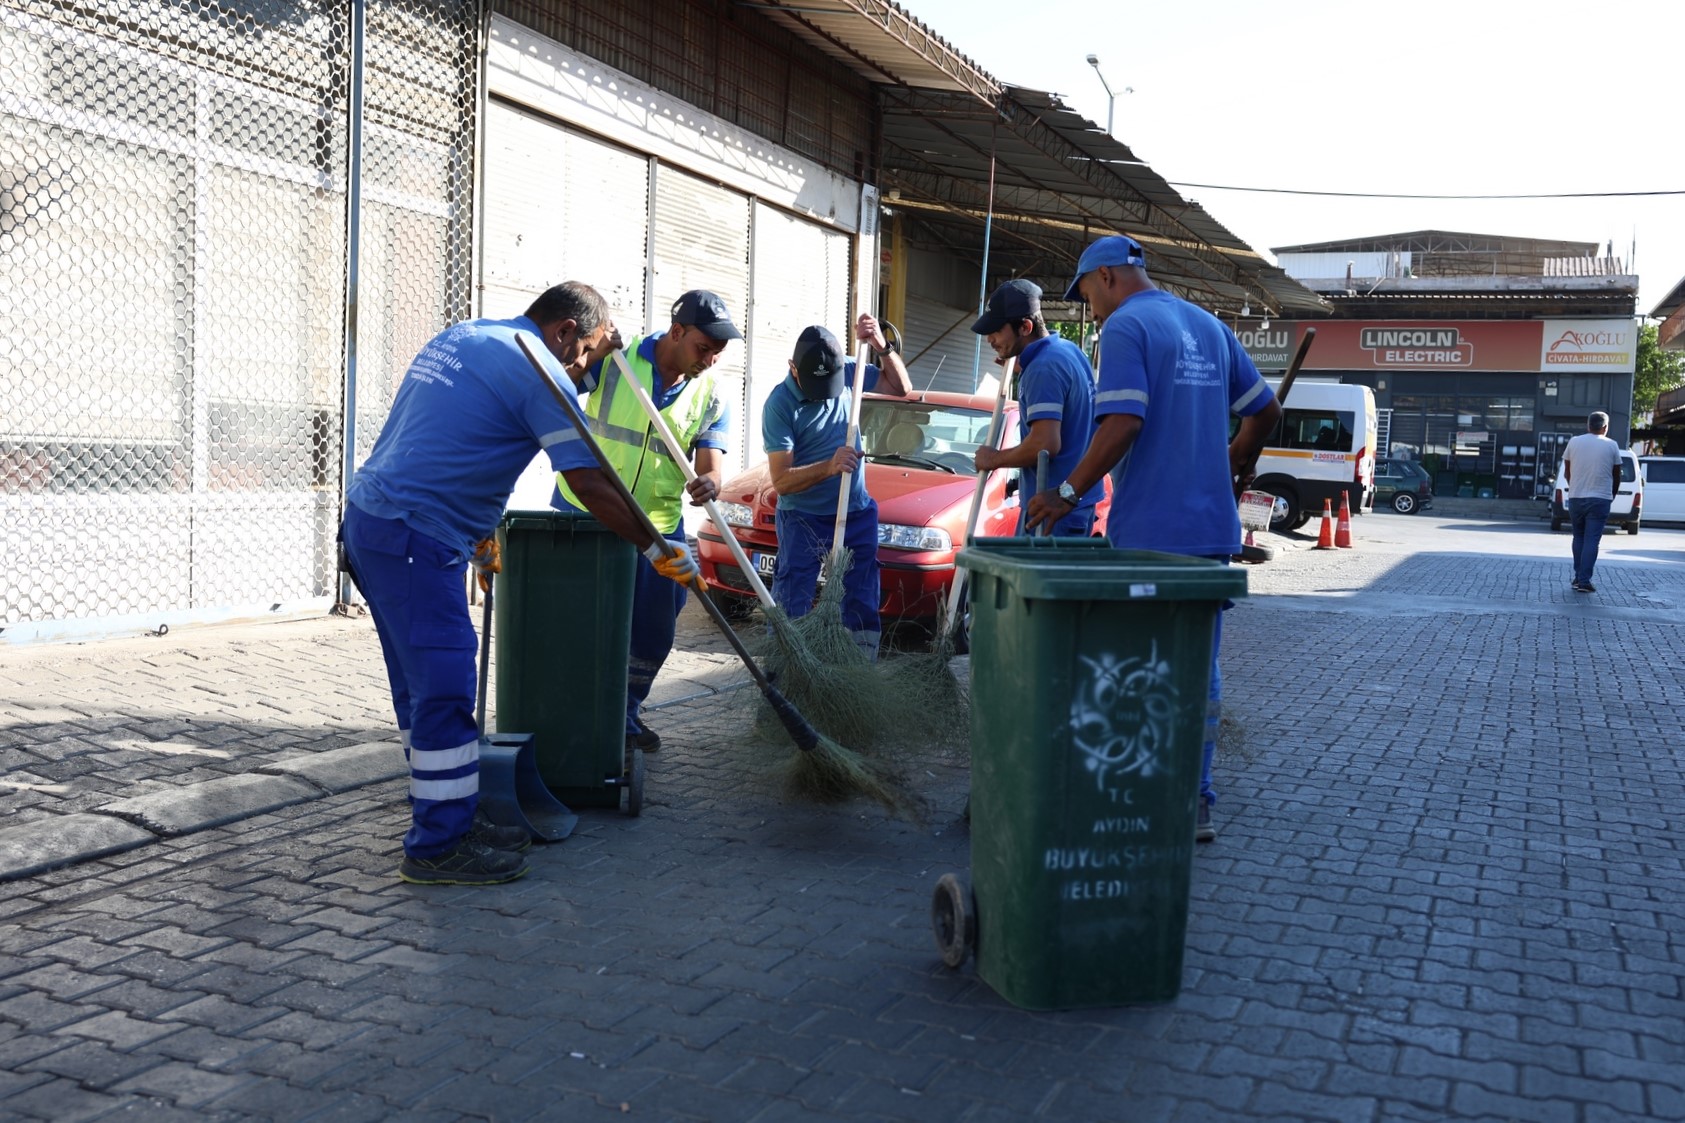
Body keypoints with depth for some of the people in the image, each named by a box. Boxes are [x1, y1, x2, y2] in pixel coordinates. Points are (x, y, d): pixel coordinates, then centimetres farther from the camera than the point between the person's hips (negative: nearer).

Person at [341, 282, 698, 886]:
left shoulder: (458, 337, 20)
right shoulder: (538, 372, -9)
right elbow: (589, 483, -14)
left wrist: (475, 536, 32)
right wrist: (658, 551, -6)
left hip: (371, 518, 10)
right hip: (414, 539, -10)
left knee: (425, 685, 15)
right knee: (444, 686, -5)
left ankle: (452, 818, 24)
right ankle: (438, 847, 2)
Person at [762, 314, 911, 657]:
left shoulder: (848, 373, -3)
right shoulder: (780, 404, -18)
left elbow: (900, 387, 8)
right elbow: (781, 481, -20)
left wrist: (883, 348, -10)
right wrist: (829, 467, -36)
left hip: (857, 513, 5)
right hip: (803, 519, -5)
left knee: (863, 610, 10)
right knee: (790, 612, -6)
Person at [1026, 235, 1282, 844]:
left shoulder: (1125, 326, -8)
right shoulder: (1209, 326, 15)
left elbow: (1122, 424, -20)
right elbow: (1266, 411, 18)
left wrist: (1068, 492, -14)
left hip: (1150, 531, -7)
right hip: (1211, 527, 7)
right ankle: (1195, 804, 16)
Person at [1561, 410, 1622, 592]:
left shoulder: (1574, 442, 3)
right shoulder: (1611, 446, 0)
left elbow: (1567, 473, 10)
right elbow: (1617, 476, 8)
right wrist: (1612, 495, 24)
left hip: (1575, 497, 2)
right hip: (1600, 499, -2)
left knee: (1579, 537, 15)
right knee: (1591, 540, -2)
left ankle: (1578, 577, 14)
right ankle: (1584, 581, -7)